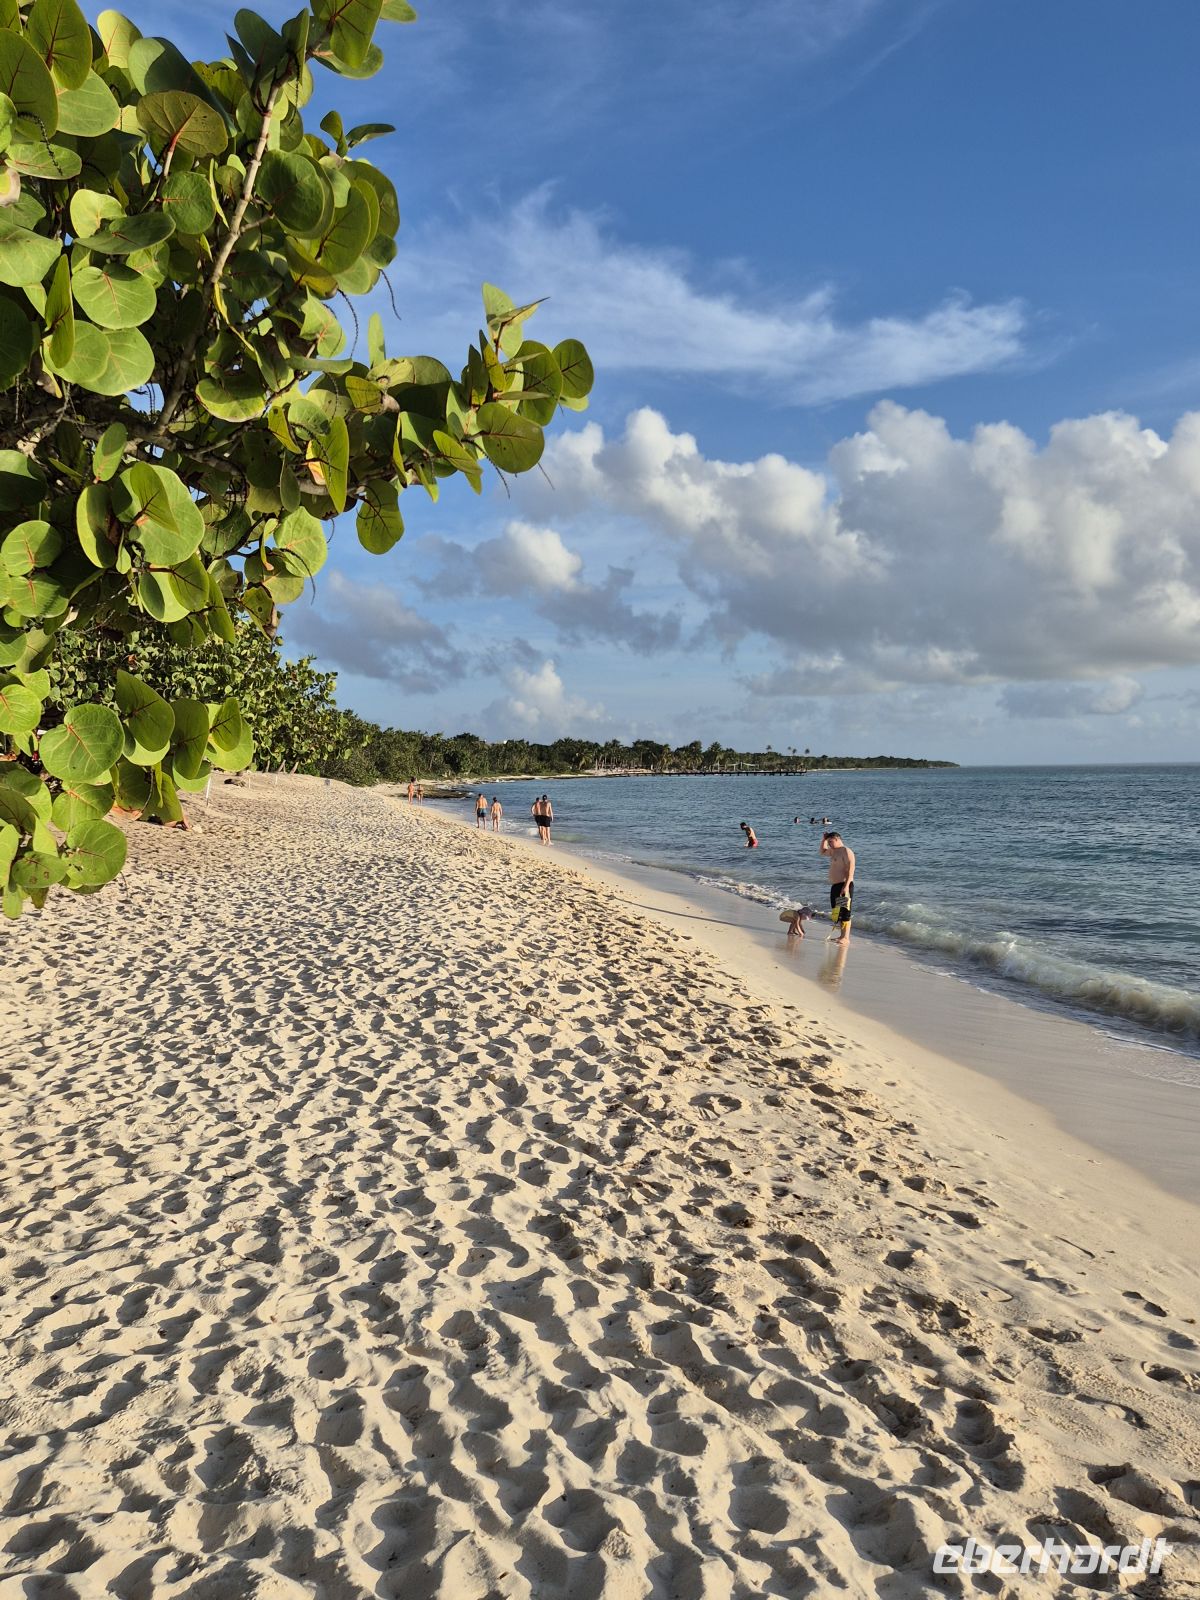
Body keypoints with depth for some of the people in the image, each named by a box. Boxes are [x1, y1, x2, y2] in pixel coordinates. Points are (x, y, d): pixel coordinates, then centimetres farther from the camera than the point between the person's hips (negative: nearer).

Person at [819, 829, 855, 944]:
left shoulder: (846, 851, -11)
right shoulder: (834, 851, 18)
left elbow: (850, 870, -18)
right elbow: (823, 852, 38)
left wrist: (846, 886, -26)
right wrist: (823, 840, 20)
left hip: (844, 885, -10)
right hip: (835, 886, 10)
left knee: (845, 912, -9)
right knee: (837, 913, 11)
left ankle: (846, 938, -9)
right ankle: (842, 935, 18)